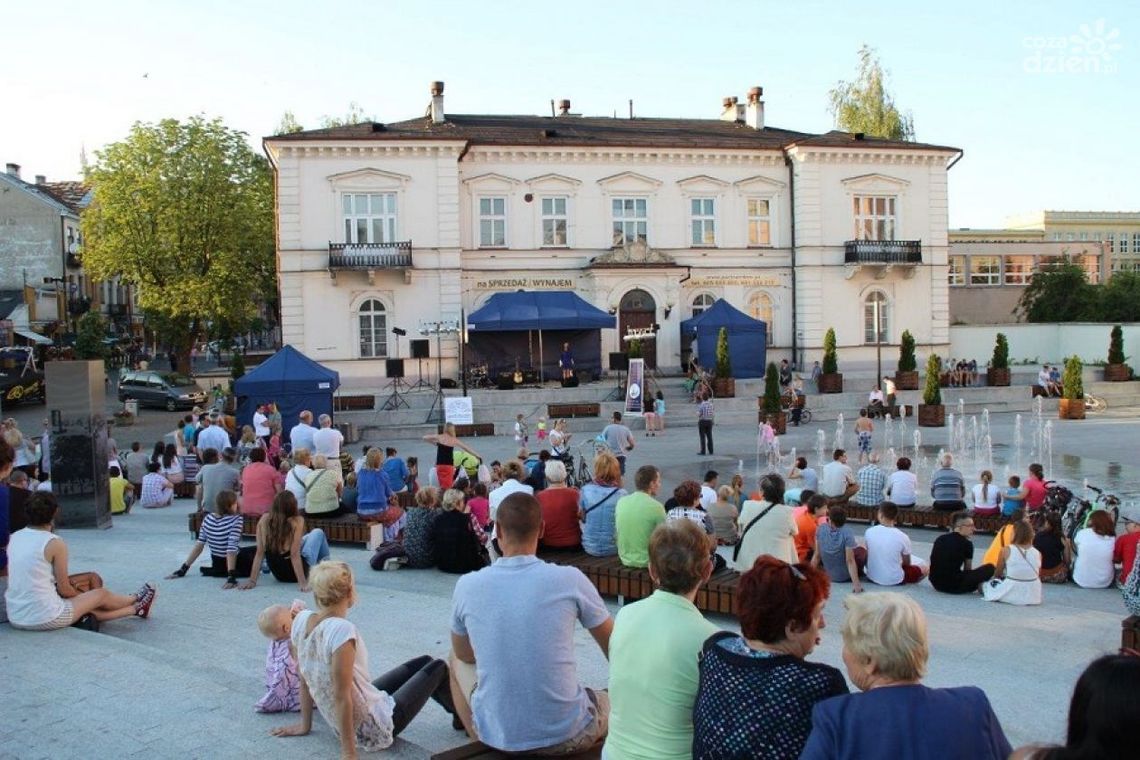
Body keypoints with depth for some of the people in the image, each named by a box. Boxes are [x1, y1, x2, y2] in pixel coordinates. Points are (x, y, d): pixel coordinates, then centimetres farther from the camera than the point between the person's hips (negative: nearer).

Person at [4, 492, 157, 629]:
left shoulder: (14, 538, 5)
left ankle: (134, 609, 43)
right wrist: (84, 595, 12)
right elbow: (64, 590, -8)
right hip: (46, 619, -6)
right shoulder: (55, 543, -14)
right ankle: (136, 601, 47)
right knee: (102, 594, 17)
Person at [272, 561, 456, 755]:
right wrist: (348, 752, -19)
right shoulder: (341, 630, -32)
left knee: (423, 663, 23)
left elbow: (304, 681, 2)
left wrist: (305, 725, 13)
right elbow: (341, 696, -28)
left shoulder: (300, 620, -9)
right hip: (373, 730, -8)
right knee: (437, 668, 12)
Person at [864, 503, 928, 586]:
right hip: (895, 580, -3)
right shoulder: (902, 537, -17)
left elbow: (866, 555, 4)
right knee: (925, 568, 17)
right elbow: (907, 563, -2)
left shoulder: (869, 532, -11)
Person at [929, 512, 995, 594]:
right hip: (954, 585, -5)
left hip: (936, 583, 6)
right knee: (990, 568, 4)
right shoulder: (966, 543, -1)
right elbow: (967, 569, 12)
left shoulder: (940, 539, 13)